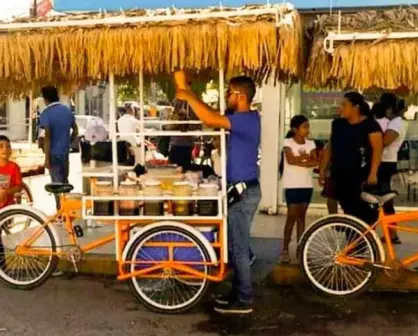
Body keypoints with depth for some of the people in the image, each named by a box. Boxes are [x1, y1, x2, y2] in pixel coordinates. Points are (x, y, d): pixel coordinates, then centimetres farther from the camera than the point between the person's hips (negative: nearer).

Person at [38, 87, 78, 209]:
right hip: (65, 152, 6)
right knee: (64, 180, 19)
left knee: (57, 183, -1)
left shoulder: (46, 114, -14)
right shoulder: (67, 110, 6)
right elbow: (75, 131, 11)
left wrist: (47, 158, -17)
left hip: (54, 153, -6)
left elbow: (47, 137, -19)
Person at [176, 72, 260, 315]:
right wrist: (193, 98, 10)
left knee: (238, 247, -2)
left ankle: (244, 301, 7)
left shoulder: (247, 119, -19)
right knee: (238, 246, 16)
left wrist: (189, 97, -17)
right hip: (244, 189, 10)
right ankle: (240, 294, 26)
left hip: (243, 190, -10)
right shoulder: (246, 119, 12)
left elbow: (211, 120, -30)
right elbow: (215, 119, 17)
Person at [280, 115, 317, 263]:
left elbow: (315, 162, -6)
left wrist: (299, 161, -18)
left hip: (307, 185, 5)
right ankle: (285, 249, 4)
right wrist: (305, 157, -10)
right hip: (292, 185, -5)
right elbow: (290, 160, -21)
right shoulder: (288, 142, -6)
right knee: (292, 217, -5)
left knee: (301, 216, 9)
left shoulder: (310, 143, 7)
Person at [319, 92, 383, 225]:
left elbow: (377, 150, -14)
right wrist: (322, 170, 14)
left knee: (359, 211, -5)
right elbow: (330, 147, 17)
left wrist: (373, 173, -23)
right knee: (349, 211, 9)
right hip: (339, 176, 6)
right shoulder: (337, 124, 11)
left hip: (360, 177, -6)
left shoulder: (370, 125, -8)